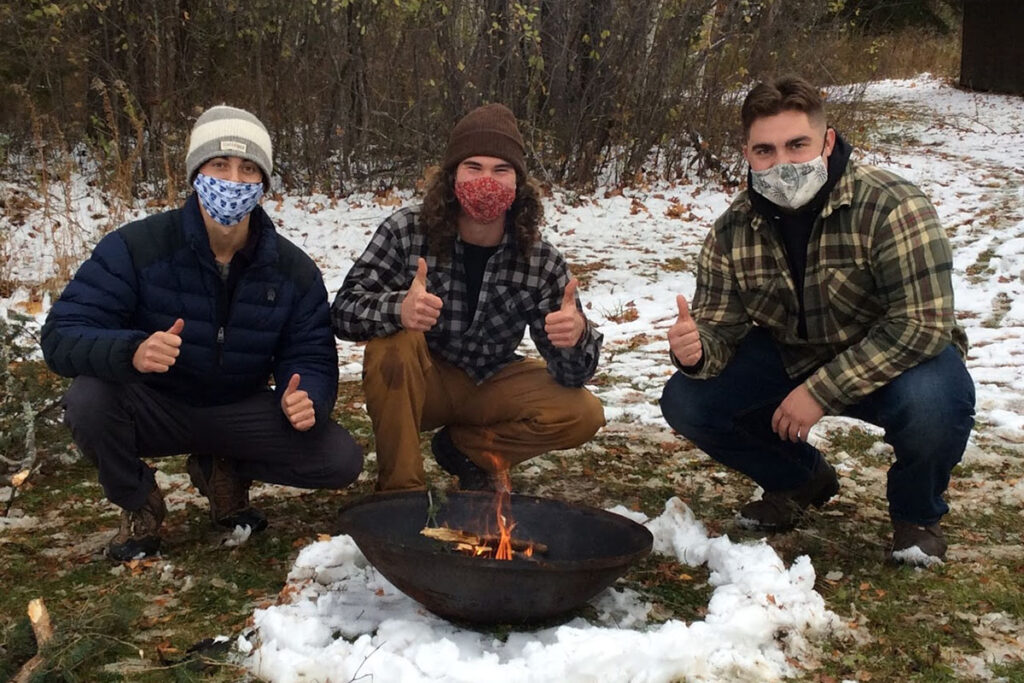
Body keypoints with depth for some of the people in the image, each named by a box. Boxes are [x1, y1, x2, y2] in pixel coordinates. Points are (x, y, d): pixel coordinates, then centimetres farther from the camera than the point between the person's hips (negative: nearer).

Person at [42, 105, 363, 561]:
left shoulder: (294, 271, -8)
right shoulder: (134, 248, -19)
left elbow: (311, 358, -6)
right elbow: (62, 335, -24)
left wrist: (305, 399, -32)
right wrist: (131, 352, -47)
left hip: (237, 411, 2)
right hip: (152, 406, -2)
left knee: (342, 462, -16)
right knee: (88, 400, -35)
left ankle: (223, 469, 14)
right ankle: (138, 503, -2)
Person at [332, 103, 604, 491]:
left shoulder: (542, 262, -15)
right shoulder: (406, 232, -19)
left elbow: (571, 375, -15)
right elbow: (344, 310, -24)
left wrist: (576, 336, -41)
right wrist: (399, 309, -47)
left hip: (489, 387, 2)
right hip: (417, 385, -2)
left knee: (583, 415, -18)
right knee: (393, 339, -32)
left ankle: (464, 448, 8)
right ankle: (400, 487, -13)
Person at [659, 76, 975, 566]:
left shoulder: (893, 208, -27)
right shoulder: (732, 231, -12)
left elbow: (923, 324, -30)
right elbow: (719, 327, -9)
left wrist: (822, 391, -32)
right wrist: (696, 349, -35)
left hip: (900, 361, -4)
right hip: (792, 357, 4)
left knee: (931, 403, -38)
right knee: (686, 402, -13)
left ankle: (917, 514, 0)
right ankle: (801, 481, 15)